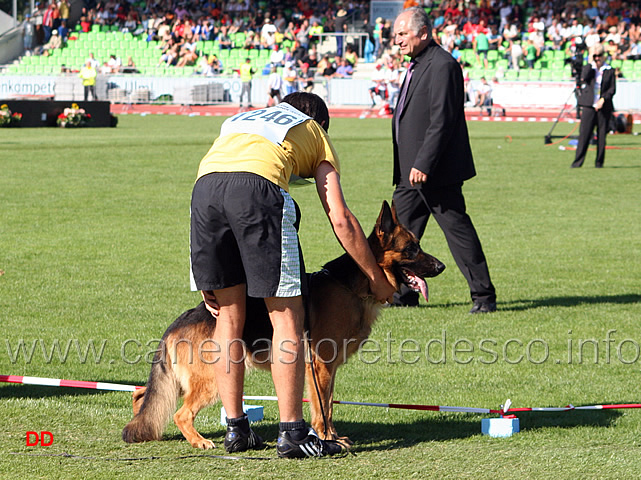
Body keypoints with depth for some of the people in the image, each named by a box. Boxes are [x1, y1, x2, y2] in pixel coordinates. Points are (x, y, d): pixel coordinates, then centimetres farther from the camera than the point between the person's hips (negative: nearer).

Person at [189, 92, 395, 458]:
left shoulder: (241, 121, 41)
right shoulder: (316, 134, 31)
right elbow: (342, 221, 21)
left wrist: (208, 278, 29)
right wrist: (377, 279, 30)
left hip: (205, 184, 4)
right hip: (260, 185, -4)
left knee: (229, 315, 16)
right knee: (287, 317, 4)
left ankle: (236, 428, 20)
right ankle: (292, 432, 2)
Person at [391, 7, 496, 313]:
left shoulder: (442, 66, -15)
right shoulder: (417, 65, 17)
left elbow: (441, 121, -22)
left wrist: (423, 165, -24)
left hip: (436, 172, -10)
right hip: (411, 172, 10)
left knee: (457, 230, -4)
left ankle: (483, 295, 2)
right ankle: (403, 293, 18)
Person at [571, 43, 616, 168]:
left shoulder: (610, 71, 8)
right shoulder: (587, 68, 9)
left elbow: (612, 89, 3)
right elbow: (584, 78, -13)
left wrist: (603, 99, -11)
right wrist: (590, 63, -10)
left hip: (604, 107, 0)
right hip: (589, 106, 0)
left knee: (601, 136, 2)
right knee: (584, 134, -5)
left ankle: (599, 162, 10)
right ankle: (577, 162, -3)